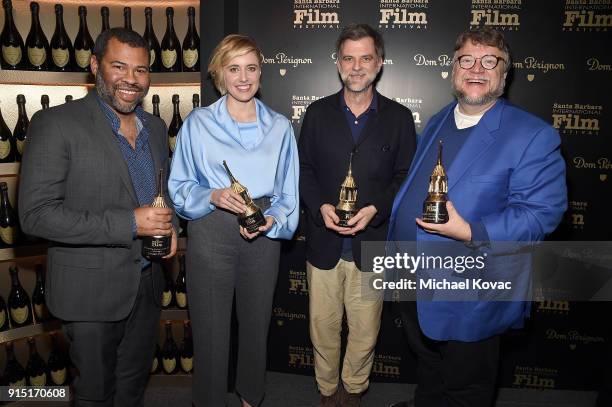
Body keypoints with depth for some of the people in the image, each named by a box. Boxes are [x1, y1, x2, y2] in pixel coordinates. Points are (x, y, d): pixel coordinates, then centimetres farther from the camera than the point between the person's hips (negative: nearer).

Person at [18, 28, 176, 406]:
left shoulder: (156, 127, 6)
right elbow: (36, 214, -19)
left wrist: (169, 223, -3)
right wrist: (128, 223, -25)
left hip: (148, 283, 6)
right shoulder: (56, 123, -15)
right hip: (92, 290, -5)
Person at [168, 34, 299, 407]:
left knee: (256, 325, 17)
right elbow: (179, 187, 1)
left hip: (263, 238, 2)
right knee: (210, 330, 7)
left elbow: (288, 194, 4)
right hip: (211, 235, -2)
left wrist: (272, 221, -15)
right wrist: (213, 196, -18)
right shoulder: (198, 124, -1)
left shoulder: (280, 127, 4)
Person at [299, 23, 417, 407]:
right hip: (324, 242, 1)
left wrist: (375, 210, -16)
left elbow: (406, 177, 0)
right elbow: (304, 169, 5)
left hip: (372, 243, -1)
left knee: (365, 331, 13)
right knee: (323, 326, 13)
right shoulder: (318, 112, 5)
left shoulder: (399, 117, 2)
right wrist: (320, 207, -12)